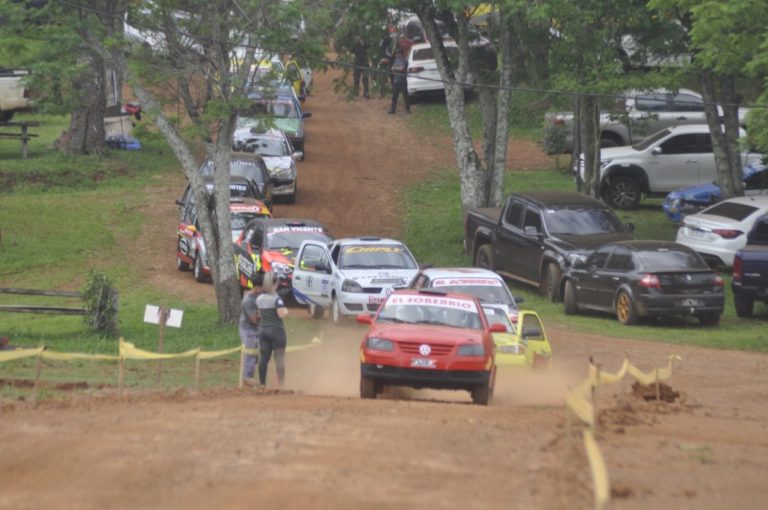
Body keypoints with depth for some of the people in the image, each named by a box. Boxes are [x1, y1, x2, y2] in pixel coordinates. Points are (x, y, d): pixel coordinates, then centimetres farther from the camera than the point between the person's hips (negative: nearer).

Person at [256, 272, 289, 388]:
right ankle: (280, 385, -4)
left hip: (264, 330, 6)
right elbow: (281, 314, -21)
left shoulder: (259, 299, 6)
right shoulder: (276, 299, -14)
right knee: (279, 358, -1)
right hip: (277, 331, -6)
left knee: (264, 358, 8)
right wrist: (286, 311, -2)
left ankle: (262, 384, 9)